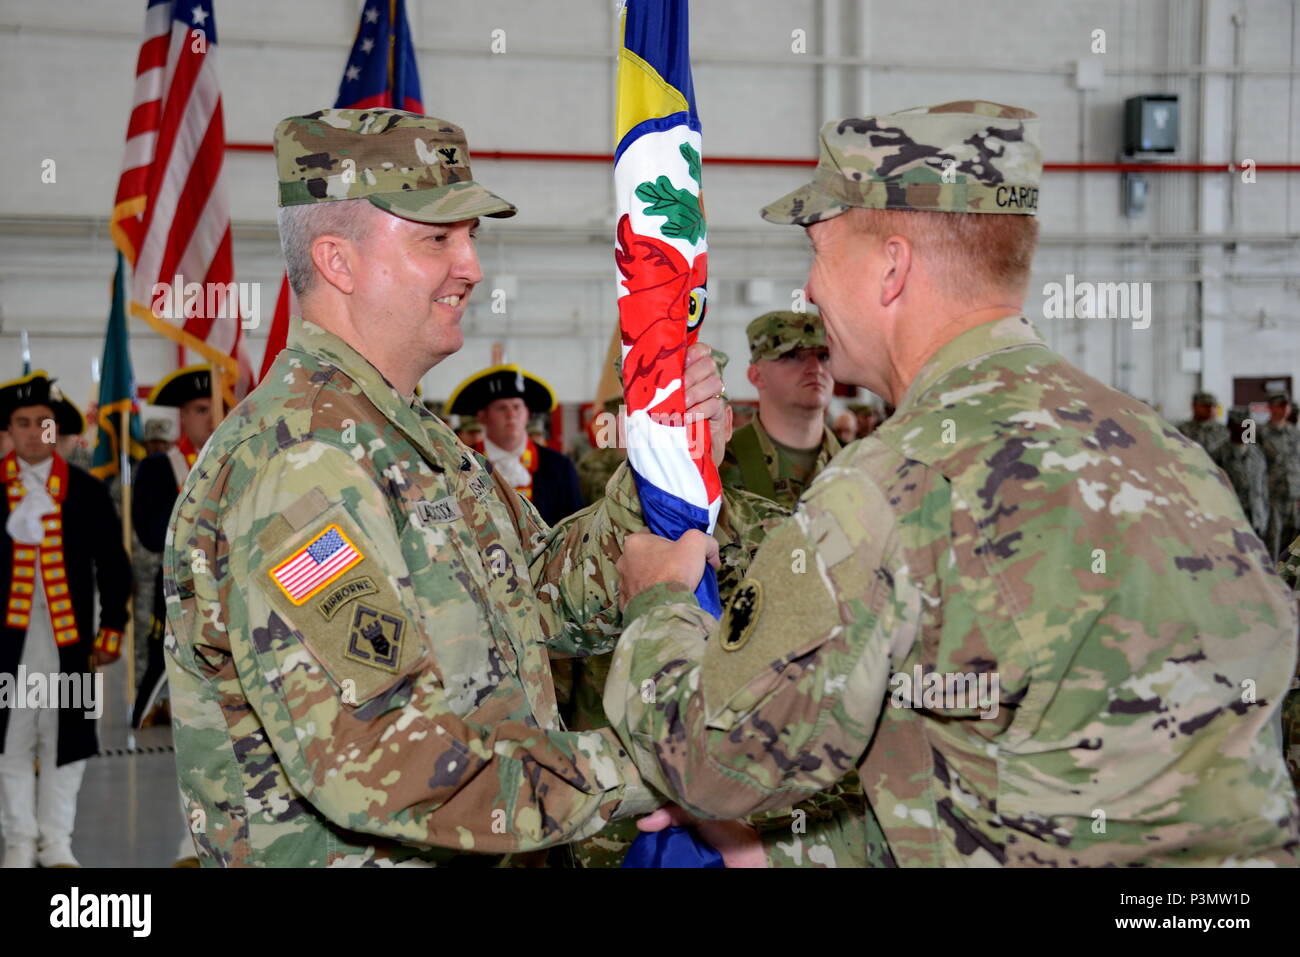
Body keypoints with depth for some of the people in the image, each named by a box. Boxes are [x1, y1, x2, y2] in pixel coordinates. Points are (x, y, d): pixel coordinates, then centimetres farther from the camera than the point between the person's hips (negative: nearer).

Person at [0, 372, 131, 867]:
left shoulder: (87, 491, 4)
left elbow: (112, 565, 6)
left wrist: (112, 629, 3)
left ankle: (56, 841, 16)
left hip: (69, 638, 1)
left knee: (64, 739, 5)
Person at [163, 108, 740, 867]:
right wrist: (622, 773, -22)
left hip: (467, 862, 9)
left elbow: (569, 605, 13)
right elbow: (368, 753, -28)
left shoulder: (421, 442, 12)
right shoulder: (300, 459, -21)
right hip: (343, 856, -9)